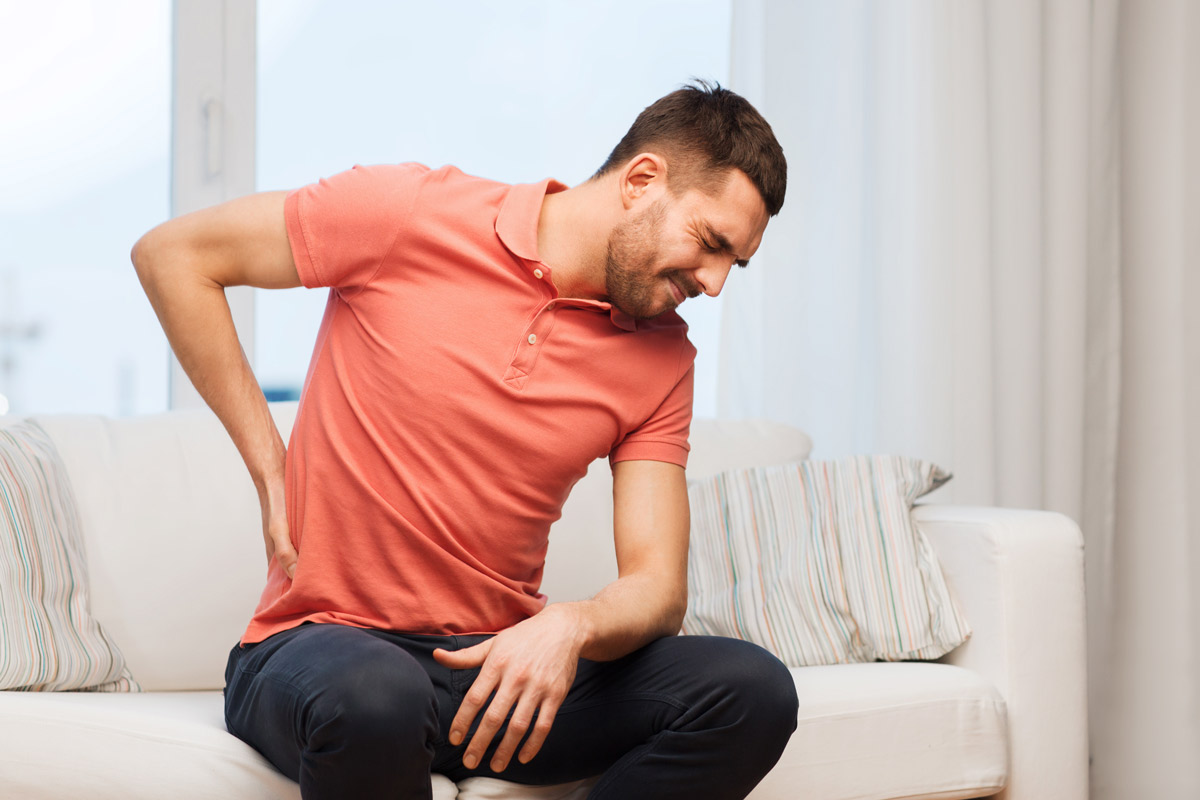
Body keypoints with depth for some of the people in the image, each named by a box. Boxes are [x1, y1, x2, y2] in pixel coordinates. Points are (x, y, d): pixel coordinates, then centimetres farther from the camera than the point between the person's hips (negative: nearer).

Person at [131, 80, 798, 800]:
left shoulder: (662, 358, 5)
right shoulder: (410, 210, -7)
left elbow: (658, 587, 0)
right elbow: (171, 254, 0)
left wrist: (568, 627, -24)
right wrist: (271, 471, -3)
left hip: (501, 661, 4)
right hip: (324, 641, -4)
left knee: (753, 692, -21)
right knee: (373, 700, -42)